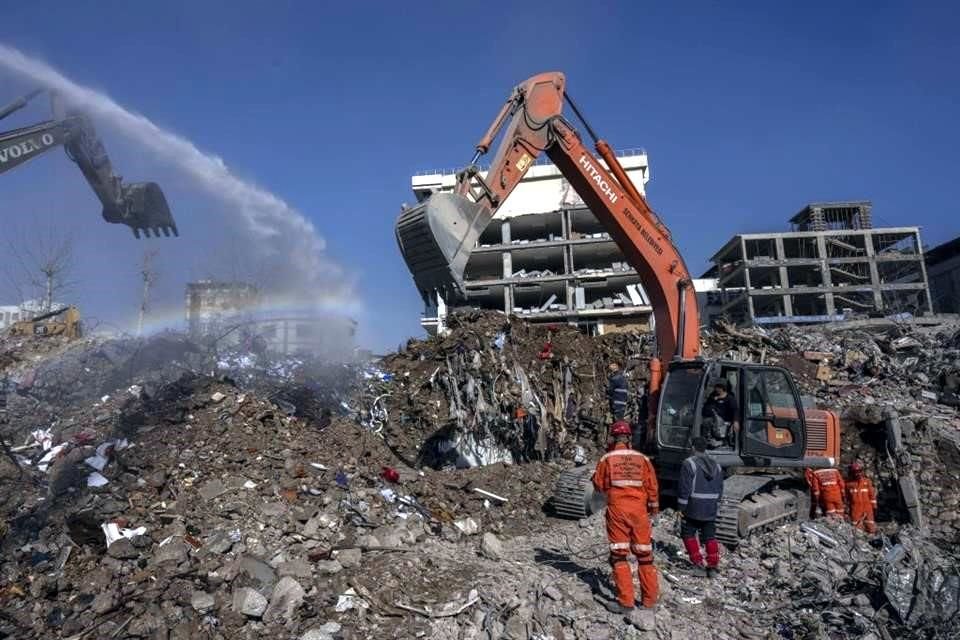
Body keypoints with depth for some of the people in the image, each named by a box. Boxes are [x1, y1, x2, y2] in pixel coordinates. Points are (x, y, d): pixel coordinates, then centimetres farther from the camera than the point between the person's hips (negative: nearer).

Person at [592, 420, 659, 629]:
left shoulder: (607, 458, -1)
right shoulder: (642, 458, 3)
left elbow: (598, 484, 3)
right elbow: (652, 485, 6)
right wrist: (654, 507, 17)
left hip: (617, 509, -2)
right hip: (639, 509, 2)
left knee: (619, 555, 6)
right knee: (645, 555, 11)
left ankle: (626, 603, 4)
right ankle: (649, 601, 16)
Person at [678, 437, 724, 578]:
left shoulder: (689, 464, -11)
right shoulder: (716, 465, 9)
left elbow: (684, 488, -14)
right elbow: (720, 489, 13)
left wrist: (681, 507, -8)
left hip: (693, 508, -5)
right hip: (711, 509, 5)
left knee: (688, 534, 8)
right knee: (710, 537, 13)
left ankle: (698, 564, 2)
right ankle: (713, 566, 9)